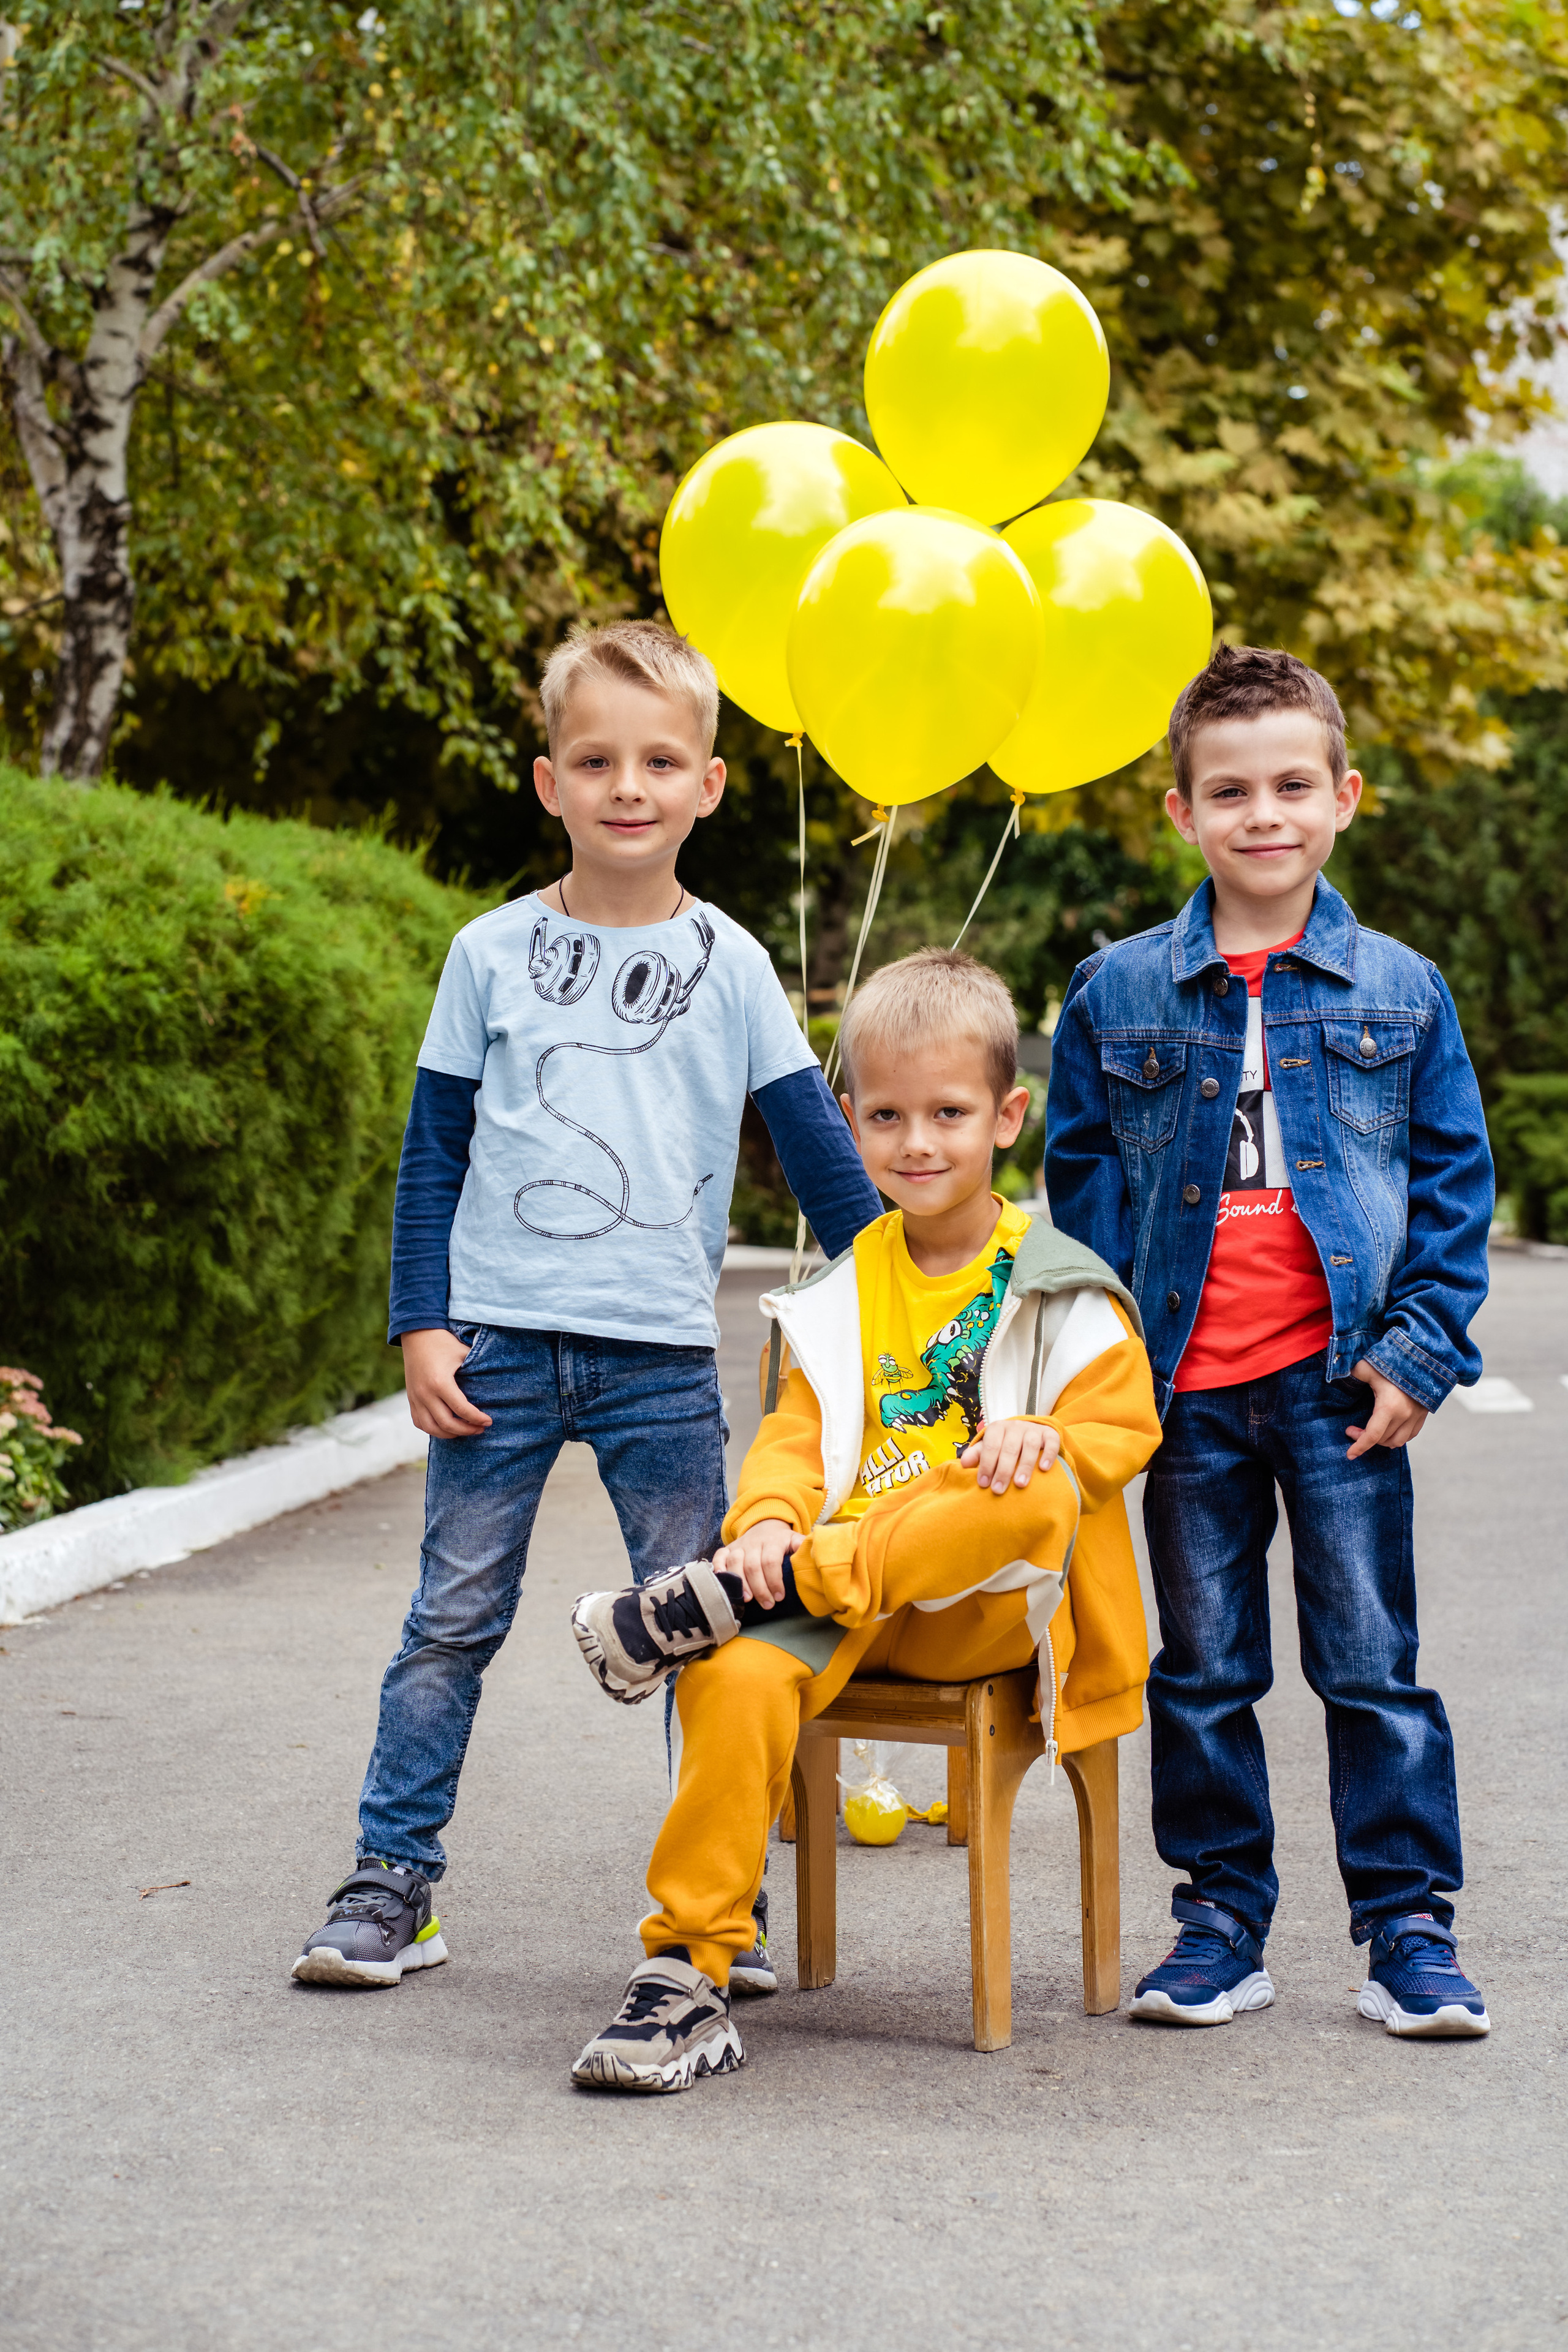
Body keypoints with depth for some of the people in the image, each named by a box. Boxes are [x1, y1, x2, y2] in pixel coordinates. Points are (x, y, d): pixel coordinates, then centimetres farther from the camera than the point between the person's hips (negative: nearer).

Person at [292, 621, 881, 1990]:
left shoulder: (728, 963, 4)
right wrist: (422, 1325, 0)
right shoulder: (493, 954, 4)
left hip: (661, 1352, 0)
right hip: (500, 1338, 0)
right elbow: (434, 1150, 6)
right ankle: (390, 1884, 12)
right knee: (455, 1619, 4)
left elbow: (818, 1146, 8)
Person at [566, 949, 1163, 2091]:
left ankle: (713, 1599, -34)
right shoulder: (845, 1292, 17)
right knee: (740, 1677, -31)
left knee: (1037, 1495, -38)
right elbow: (797, 1436, 11)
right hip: (850, 1603, 3)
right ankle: (689, 1979, -24)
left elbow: (1125, 1427, 3)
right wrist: (767, 1520, -11)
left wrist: (1040, 1441, -20)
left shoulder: (1059, 1289, 6)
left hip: (992, 1605, -2)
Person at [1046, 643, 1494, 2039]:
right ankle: (1221, 1926, 21)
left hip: (1341, 1384, -1)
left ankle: (1409, 1931, 13)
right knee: (1203, 1673, 10)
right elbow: (1081, 1186, 7)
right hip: (1186, 1389, 1)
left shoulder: (1401, 992, 3)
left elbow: (1455, 1179, 6)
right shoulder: (1116, 996, 3)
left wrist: (1420, 1349, -4)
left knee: (1374, 1665, 4)